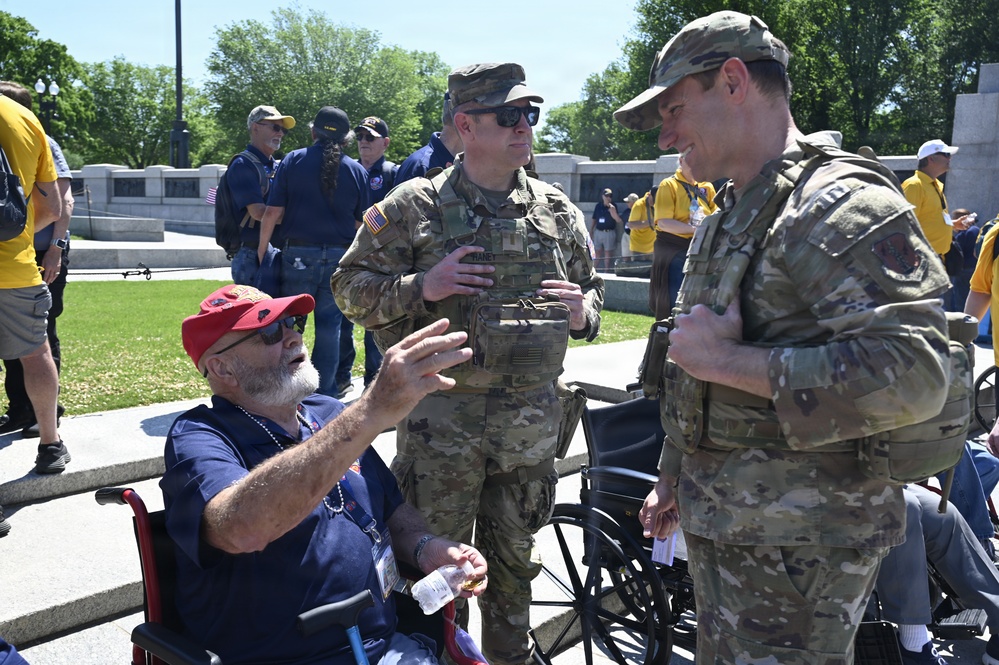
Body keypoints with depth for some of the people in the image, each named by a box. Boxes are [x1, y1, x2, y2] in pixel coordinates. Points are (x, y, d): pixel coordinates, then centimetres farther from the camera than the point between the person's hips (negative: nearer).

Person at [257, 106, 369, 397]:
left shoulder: (293, 160, -1)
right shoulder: (357, 170, 5)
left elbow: (272, 213, -4)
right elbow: (360, 223, 7)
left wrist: (262, 251, 5)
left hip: (298, 254, -1)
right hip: (339, 256, 2)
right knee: (329, 324, 10)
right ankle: (325, 390, 15)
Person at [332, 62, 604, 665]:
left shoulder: (558, 210, 8)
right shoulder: (415, 206, -4)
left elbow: (592, 288, 19)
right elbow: (352, 288, -2)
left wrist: (583, 311, -4)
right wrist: (422, 287, -18)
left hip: (533, 420, 4)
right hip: (443, 419, -3)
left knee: (514, 560, 19)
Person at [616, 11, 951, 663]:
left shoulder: (842, 205, -18)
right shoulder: (727, 217, 14)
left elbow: (911, 374, -29)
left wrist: (730, 360, -25)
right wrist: (673, 476, 23)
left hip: (797, 544, -9)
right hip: (718, 524, 9)